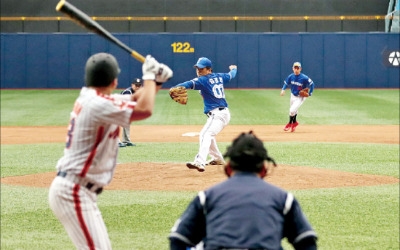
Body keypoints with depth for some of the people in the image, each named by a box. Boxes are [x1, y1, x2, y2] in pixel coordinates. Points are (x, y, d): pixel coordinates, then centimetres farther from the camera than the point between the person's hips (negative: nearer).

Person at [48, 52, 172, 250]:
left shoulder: (88, 98, 11)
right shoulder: (98, 105, -18)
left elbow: (135, 100, 21)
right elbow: (144, 110, -24)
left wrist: (155, 81, 4)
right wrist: (149, 75, -9)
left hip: (77, 190, 10)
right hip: (74, 191, -10)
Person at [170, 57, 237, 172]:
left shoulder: (203, 80, -8)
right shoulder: (219, 77, 15)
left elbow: (190, 84, -26)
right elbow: (231, 75, 36)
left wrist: (176, 88, -43)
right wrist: (234, 69, 59)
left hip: (217, 114, -10)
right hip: (224, 113, 10)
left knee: (205, 135, -27)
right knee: (206, 134, 30)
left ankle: (199, 162, -48)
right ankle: (218, 159, 43)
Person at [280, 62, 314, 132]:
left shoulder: (304, 78, -23)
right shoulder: (291, 76, -9)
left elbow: (311, 84, -14)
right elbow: (286, 83, 5)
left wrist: (309, 94, -17)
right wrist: (283, 89, -13)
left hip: (300, 97, -5)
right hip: (293, 96, 5)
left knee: (292, 110, -15)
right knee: (293, 111, 19)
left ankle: (290, 123, 9)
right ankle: (294, 122, 45)